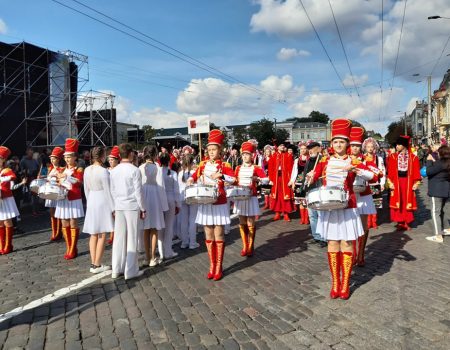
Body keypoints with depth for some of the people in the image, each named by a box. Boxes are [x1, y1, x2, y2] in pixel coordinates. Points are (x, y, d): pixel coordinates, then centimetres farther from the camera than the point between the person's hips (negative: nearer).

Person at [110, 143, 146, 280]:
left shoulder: (114, 171, 6)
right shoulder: (134, 170, -10)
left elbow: (113, 191, 10)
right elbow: (138, 192, -9)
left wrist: (114, 207, 18)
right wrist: (142, 208, 0)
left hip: (119, 207, 5)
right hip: (132, 206, -5)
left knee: (119, 238, 10)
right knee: (132, 238, 2)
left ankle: (117, 269, 18)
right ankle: (131, 271, 8)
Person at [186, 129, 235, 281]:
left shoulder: (224, 165, -5)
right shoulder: (203, 164, 7)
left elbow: (233, 179, -20)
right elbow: (194, 176, 17)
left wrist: (220, 175, -35)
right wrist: (190, 180, -5)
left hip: (219, 204, -4)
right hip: (205, 203, 4)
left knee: (218, 235, 2)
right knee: (208, 235, 9)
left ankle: (219, 267, 13)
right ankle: (212, 266, 21)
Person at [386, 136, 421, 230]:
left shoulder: (413, 157, 1)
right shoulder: (393, 157, 1)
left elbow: (416, 172, 3)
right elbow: (390, 171, -1)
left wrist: (416, 183, -3)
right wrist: (390, 183, -7)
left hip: (408, 183, 0)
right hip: (396, 182, 0)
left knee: (408, 202, 5)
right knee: (397, 202, 0)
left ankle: (407, 222, 15)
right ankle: (400, 222, 8)